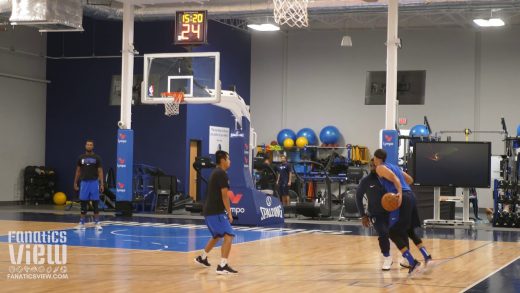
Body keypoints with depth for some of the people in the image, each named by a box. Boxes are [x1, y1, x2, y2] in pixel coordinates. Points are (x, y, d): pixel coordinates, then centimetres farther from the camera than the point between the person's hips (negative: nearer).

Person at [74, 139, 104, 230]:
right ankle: (82, 223, 9)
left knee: (95, 203, -1)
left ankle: (97, 223, 3)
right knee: (83, 203, 4)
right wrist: (75, 183, 8)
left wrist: (102, 184, -8)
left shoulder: (97, 158, 0)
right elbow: (78, 171, 11)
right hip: (84, 182, 2)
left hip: (94, 182, -2)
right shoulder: (81, 158, 6)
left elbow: (100, 171, -1)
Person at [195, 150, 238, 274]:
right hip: (216, 211, -10)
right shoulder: (222, 174, -13)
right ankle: (223, 266, -24)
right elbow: (224, 195, -17)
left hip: (209, 210, 10)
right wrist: (229, 213, -13)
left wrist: (226, 211, 25)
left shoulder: (215, 173, 17)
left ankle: (202, 258, 43)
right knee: (228, 236, -16)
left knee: (217, 236, 28)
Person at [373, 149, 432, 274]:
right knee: (409, 231, 21)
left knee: (393, 233, -3)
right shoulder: (394, 166, 27)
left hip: (401, 198, -8)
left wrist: (400, 193, -28)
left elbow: (394, 178, -15)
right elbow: (410, 180, 32)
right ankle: (427, 257, 14)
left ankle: (413, 263, -10)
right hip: (410, 196, 8)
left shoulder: (380, 168, 3)